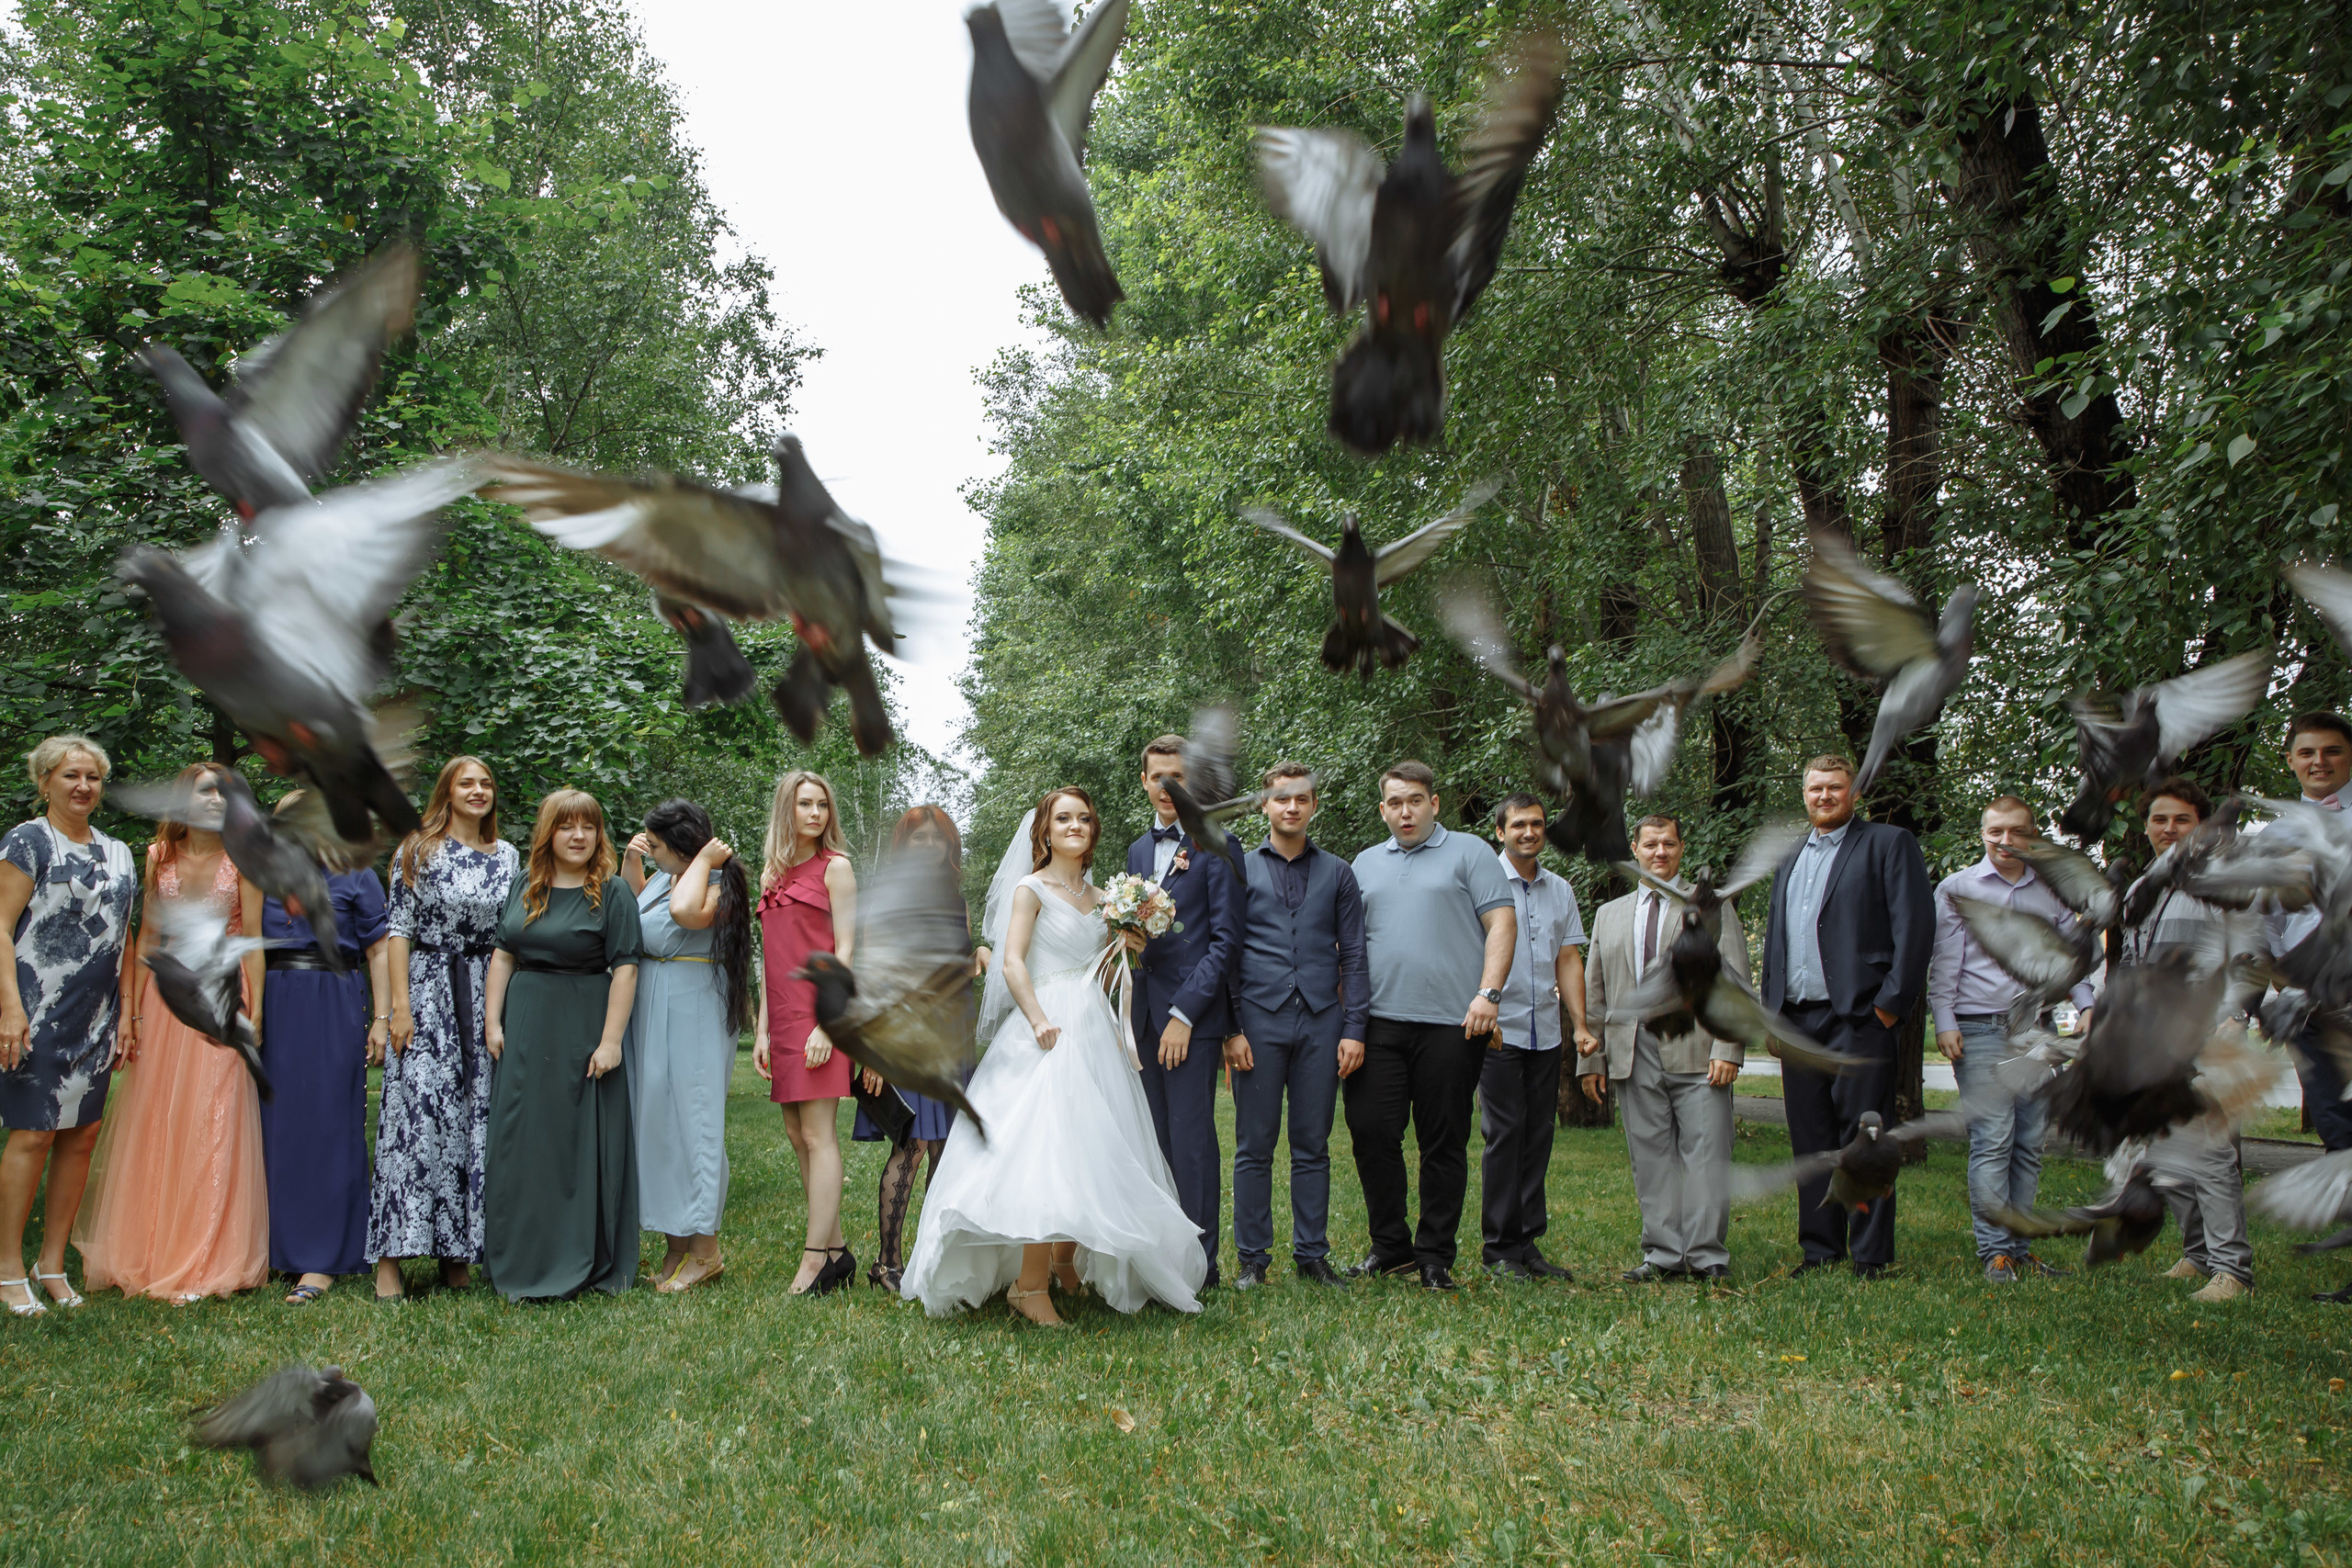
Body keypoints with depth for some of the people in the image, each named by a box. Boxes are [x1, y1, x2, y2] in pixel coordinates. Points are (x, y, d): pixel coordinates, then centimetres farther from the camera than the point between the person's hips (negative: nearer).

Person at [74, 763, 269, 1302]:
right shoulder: (159, 857, 6)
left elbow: (253, 938, -6)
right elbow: (148, 936, 8)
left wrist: (254, 1009, -12)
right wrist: (134, 1011, 4)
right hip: (167, 996, 3)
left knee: (213, 1127, -3)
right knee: (154, 1125, 5)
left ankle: (207, 1261, 5)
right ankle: (150, 1256, 17)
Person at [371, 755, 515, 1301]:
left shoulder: (508, 856, 12)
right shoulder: (418, 850, 2)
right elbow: (399, 928, -2)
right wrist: (399, 1005, -10)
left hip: (486, 998, 4)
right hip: (428, 993, -4)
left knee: (475, 1118, 3)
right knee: (415, 1115, -9)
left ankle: (457, 1253, 10)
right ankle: (391, 1257, -7)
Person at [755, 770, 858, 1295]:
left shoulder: (835, 867, -1)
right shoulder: (772, 872, 17)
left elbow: (846, 949, -7)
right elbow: (770, 957, 17)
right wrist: (763, 1029, 11)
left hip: (823, 1012, -7)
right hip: (784, 1016, 7)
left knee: (818, 1135, -8)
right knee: (797, 1134, 7)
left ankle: (814, 1262, -7)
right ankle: (836, 1251, 14)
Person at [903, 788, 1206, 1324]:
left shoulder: (1100, 898, 18)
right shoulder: (1032, 889, 0)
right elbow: (1013, 964, -11)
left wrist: (1126, 952, 4)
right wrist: (1039, 1020, -24)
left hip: (1097, 1033, 7)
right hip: (1052, 1031, -7)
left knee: (1090, 1153, 7)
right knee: (1048, 1152, -16)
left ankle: (1067, 1264, 22)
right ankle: (1030, 1286, -16)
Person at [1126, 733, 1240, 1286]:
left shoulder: (1215, 844, -3)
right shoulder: (1138, 851, 19)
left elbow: (1225, 937, -8)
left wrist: (1185, 1013, -13)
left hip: (1193, 1013, -6)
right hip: (1146, 1016, 6)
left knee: (1192, 1140, -6)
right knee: (1159, 1141, 8)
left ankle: (1201, 1263, 0)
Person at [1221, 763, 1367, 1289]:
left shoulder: (1337, 874, 13)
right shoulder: (1239, 869, 8)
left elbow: (1353, 955, 10)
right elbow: (1225, 953, 5)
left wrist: (1354, 1029, 0)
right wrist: (1231, 1029, -4)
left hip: (1321, 1023, 1)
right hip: (1259, 1020, -1)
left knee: (1313, 1147, 5)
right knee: (1254, 1147, 1)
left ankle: (1312, 1255, 13)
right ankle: (1252, 1258, 8)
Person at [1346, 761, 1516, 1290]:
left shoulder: (1468, 853, 6)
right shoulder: (1365, 864, 18)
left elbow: (1502, 924, -1)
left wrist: (1488, 994, -13)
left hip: (1452, 1024, -3)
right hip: (1379, 1023, 3)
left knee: (1444, 1143, 2)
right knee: (1370, 1131, -3)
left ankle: (1435, 1256, 12)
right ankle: (1390, 1245, 12)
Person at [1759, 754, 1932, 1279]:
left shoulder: (1889, 844, 2)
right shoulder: (1789, 859, 22)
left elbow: (1915, 925, -6)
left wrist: (1891, 1004, -12)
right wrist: (1771, 1010, 14)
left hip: (1858, 1017, -6)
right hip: (1797, 1020, 6)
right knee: (1810, 1139, 7)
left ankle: (1871, 1256, 0)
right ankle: (1820, 1249, 14)